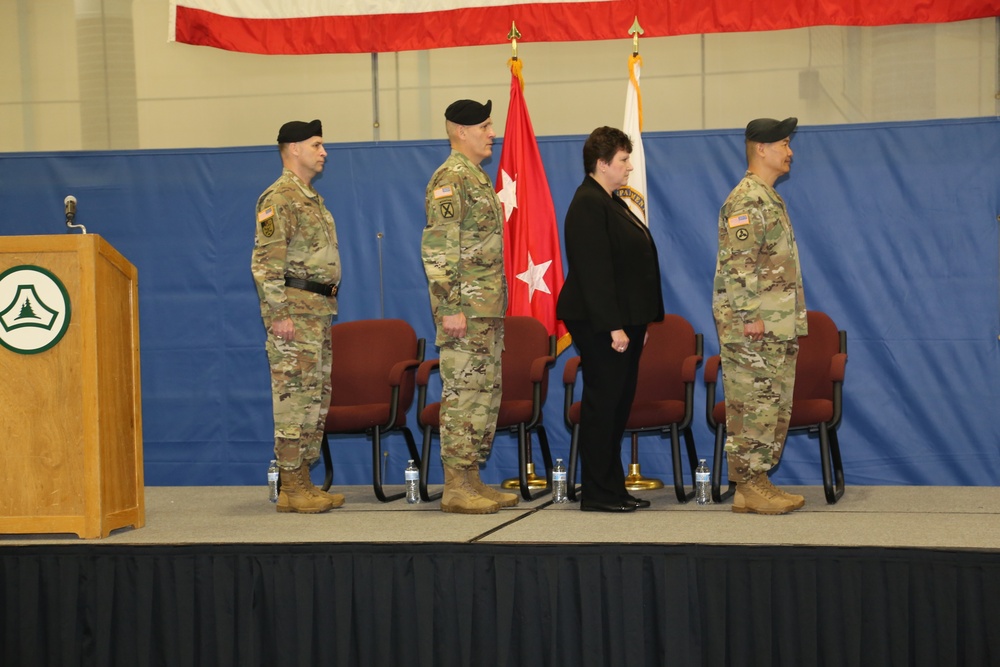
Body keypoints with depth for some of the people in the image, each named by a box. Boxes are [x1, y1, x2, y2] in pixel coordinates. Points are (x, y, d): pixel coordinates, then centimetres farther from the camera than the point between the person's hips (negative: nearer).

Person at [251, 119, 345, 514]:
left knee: (316, 399, 10)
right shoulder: (279, 198, -11)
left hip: (319, 312, 10)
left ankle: (304, 483, 15)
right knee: (294, 397, -9)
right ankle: (292, 489, -7)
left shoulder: (311, 199, 20)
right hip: (295, 313, -10)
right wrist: (278, 314, -22)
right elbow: (266, 262, -18)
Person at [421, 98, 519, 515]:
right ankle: (456, 488, -5)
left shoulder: (477, 177, 17)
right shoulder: (451, 178, -13)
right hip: (466, 309, -10)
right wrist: (450, 308, -24)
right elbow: (437, 248, -20)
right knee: (463, 392, -8)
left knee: (487, 392, 11)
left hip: (488, 309, 10)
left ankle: (472, 480, 17)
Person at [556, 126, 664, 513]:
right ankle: (598, 494, 0)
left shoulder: (611, 203, 18)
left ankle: (612, 489, 17)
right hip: (600, 324, -10)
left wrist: (639, 322, 18)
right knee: (602, 404, -5)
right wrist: (613, 326, -23)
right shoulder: (588, 205, -14)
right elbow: (594, 272, -20)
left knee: (618, 405, 11)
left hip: (623, 321, 10)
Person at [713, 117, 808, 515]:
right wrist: (750, 316, -23)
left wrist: (790, 322, 22)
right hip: (753, 332, -10)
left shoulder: (769, 199, 19)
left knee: (774, 408, 11)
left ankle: (759, 481, 16)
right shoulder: (747, 200, -13)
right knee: (753, 407, -7)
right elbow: (737, 263, -21)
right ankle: (748, 489, -4)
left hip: (777, 329, 10)